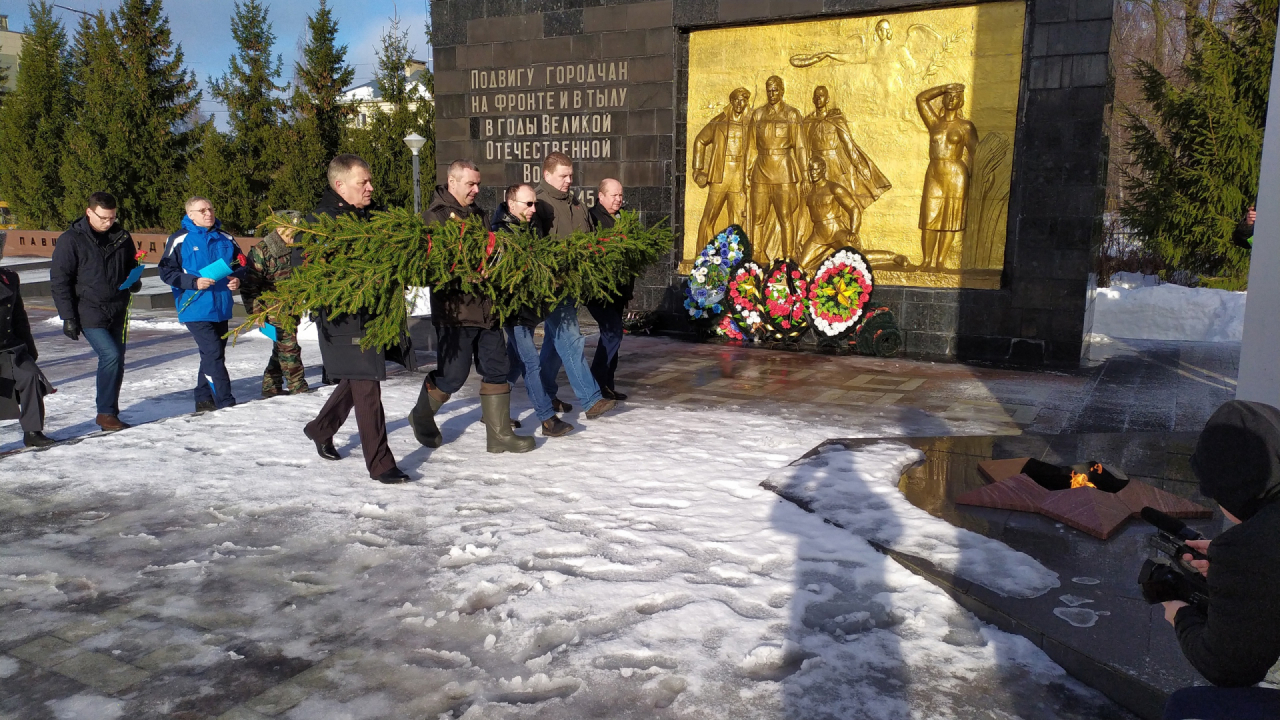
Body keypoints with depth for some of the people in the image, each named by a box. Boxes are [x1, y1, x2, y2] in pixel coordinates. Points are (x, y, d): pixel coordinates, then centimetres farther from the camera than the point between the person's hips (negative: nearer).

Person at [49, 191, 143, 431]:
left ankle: (110, 411, 21)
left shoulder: (122, 237, 7)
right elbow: (59, 281, -5)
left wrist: (134, 281, -1)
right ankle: (105, 413, -7)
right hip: (89, 314, -5)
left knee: (116, 362, 8)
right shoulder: (70, 240, -6)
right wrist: (68, 317, -10)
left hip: (116, 313, 5)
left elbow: (131, 266, 24)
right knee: (110, 355, -18)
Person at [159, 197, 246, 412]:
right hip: (195, 308, -6)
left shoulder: (225, 239, 11)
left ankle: (204, 399, 24)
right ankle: (225, 402, -10)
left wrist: (236, 279, -3)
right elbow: (166, 272, -4)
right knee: (213, 354, -13)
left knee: (214, 354, 12)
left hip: (221, 307, 6)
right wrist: (194, 282, -17)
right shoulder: (179, 240, -3)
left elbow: (240, 264, 20)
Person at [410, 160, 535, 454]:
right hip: (454, 308, -7)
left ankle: (499, 434, 17)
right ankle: (421, 418, 27)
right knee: (452, 374, 0)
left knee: (497, 369, 8)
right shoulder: (435, 216, -8)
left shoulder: (476, 213, 17)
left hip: (486, 306, 8)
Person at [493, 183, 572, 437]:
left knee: (516, 359, 16)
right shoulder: (500, 231, -13)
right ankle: (548, 419, -4)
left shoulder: (534, 229, 10)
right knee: (532, 363, -8)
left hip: (531, 305, 8)